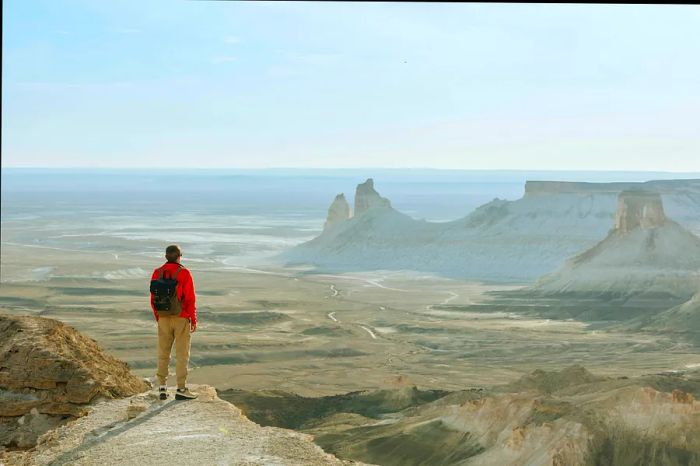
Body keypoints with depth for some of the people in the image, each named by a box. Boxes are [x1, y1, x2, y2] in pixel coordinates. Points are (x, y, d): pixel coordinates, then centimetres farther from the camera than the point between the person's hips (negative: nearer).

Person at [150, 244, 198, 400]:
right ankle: (181, 389, 1)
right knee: (182, 354, 2)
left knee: (163, 353, 12)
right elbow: (190, 299, -13)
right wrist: (194, 320, -5)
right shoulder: (184, 273, -12)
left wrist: (158, 318, 16)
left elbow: (153, 299, 4)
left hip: (164, 318, 4)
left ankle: (163, 388, 12)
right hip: (182, 319, -4)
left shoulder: (157, 273, 0)